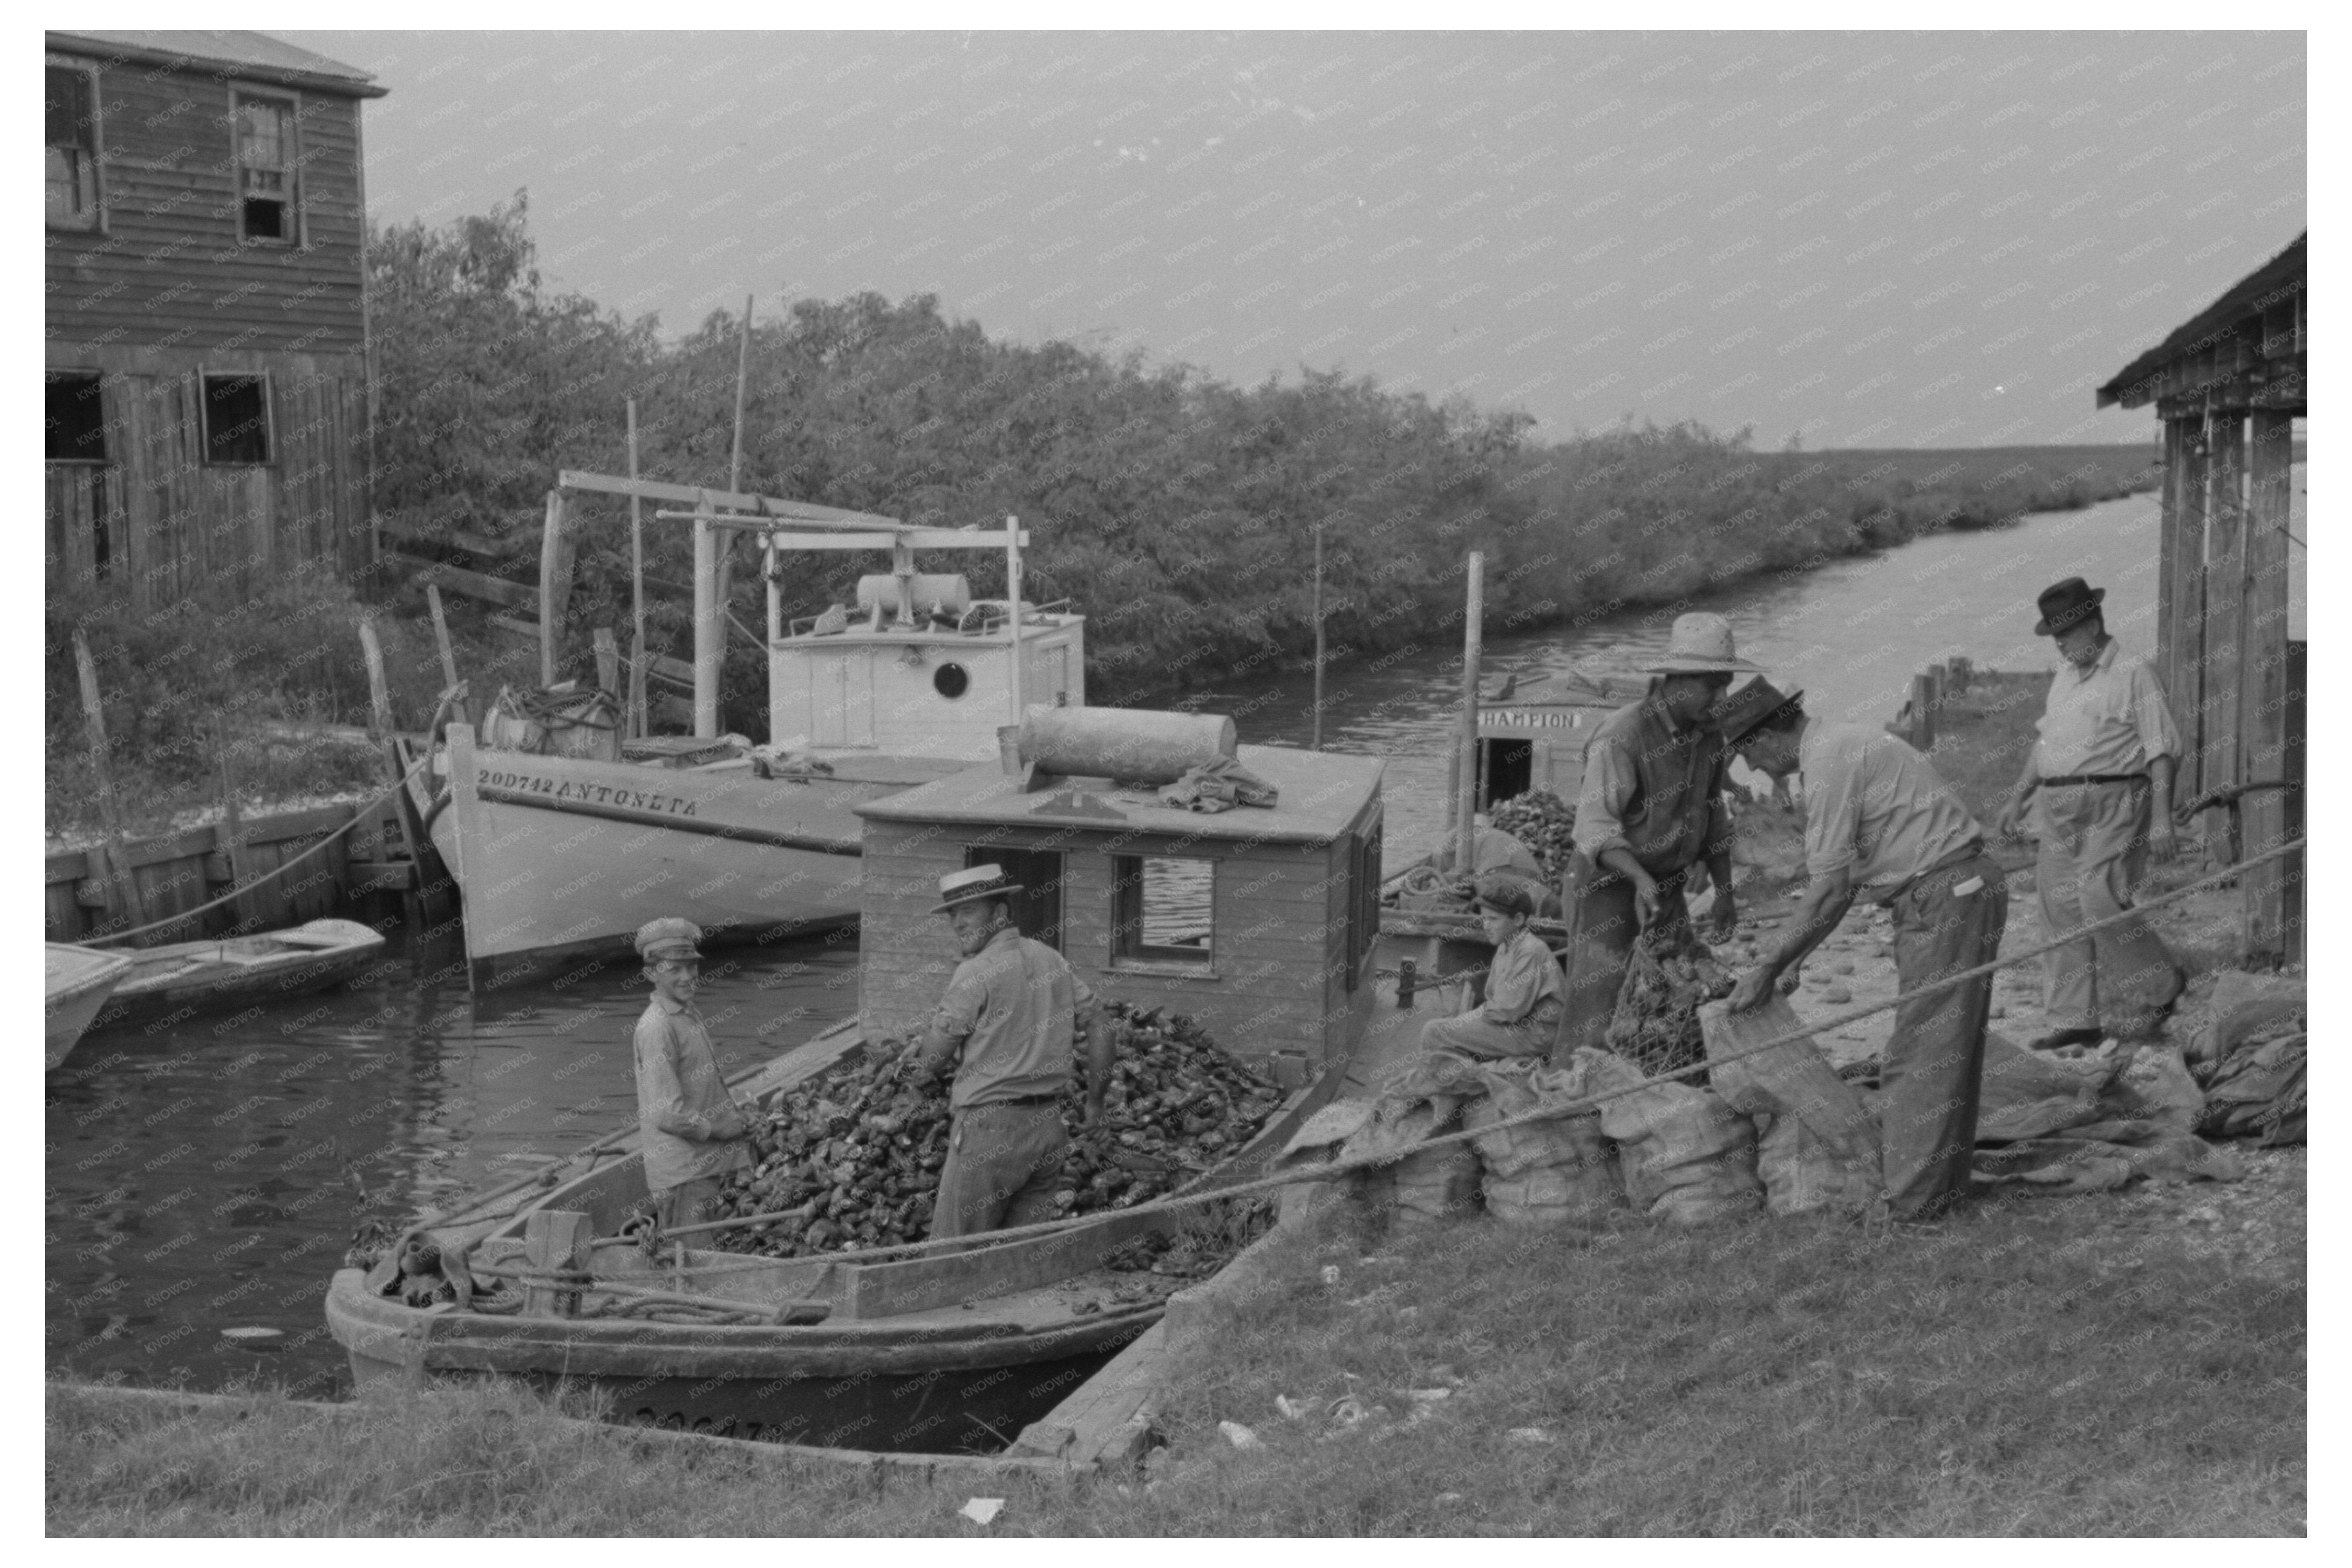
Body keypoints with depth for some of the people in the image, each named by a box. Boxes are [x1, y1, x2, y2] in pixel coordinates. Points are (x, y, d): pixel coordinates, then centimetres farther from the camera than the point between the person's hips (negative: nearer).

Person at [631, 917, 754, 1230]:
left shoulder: (689, 1016, 13)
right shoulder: (657, 1027, -17)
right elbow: (668, 1114, -22)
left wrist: (737, 1115, 5)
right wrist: (722, 1129, -11)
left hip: (704, 1164, 10)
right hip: (682, 1172, -10)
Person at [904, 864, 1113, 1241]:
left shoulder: (975, 973, -11)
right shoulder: (1053, 960, 9)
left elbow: (932, 1061, -8)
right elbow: (1100, 1029, 10)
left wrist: (920, 1065, 15)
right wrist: (1095, 1103, 19)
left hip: (990, 1127, -7)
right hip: (1048, 1125, 7)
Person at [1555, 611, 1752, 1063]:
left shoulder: (1709, 737, 4)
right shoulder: (1621, 737, -20)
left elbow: (1714, 819, 17)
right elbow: (1595, 826, -28)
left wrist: (1725, 893, 15)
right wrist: (1639, 877, -43)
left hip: (1668, 887, 7)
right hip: (1609, 886, -7)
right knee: (1595, 1010, -10)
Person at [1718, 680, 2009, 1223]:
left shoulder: (1828, 763, -15)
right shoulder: (1841, 744, 16)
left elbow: (1829, 890, -18)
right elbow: (1844, 882, 19)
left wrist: (1769, 969, -10)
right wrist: (1794, 962, 18)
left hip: (1946, 897, -10)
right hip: (1965, 890, 10)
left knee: (1924, 1051, -5)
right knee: (1947, 1046, 15)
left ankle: (1912, 1198, 0)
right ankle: (1941, 1179, 22)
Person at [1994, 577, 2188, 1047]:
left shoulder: (2132, 672, -5)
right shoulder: (2064, 678, 18)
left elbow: (2161, 749, -9)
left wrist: (2162, 818, -16)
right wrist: (2017, 798, 23)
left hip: (2111, 805, -8)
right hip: (2059, 809, 8)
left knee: (2101, 902, -15)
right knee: (2061, 907, 3)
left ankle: (2161, 986, 7)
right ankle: (2079, 1020, 8)